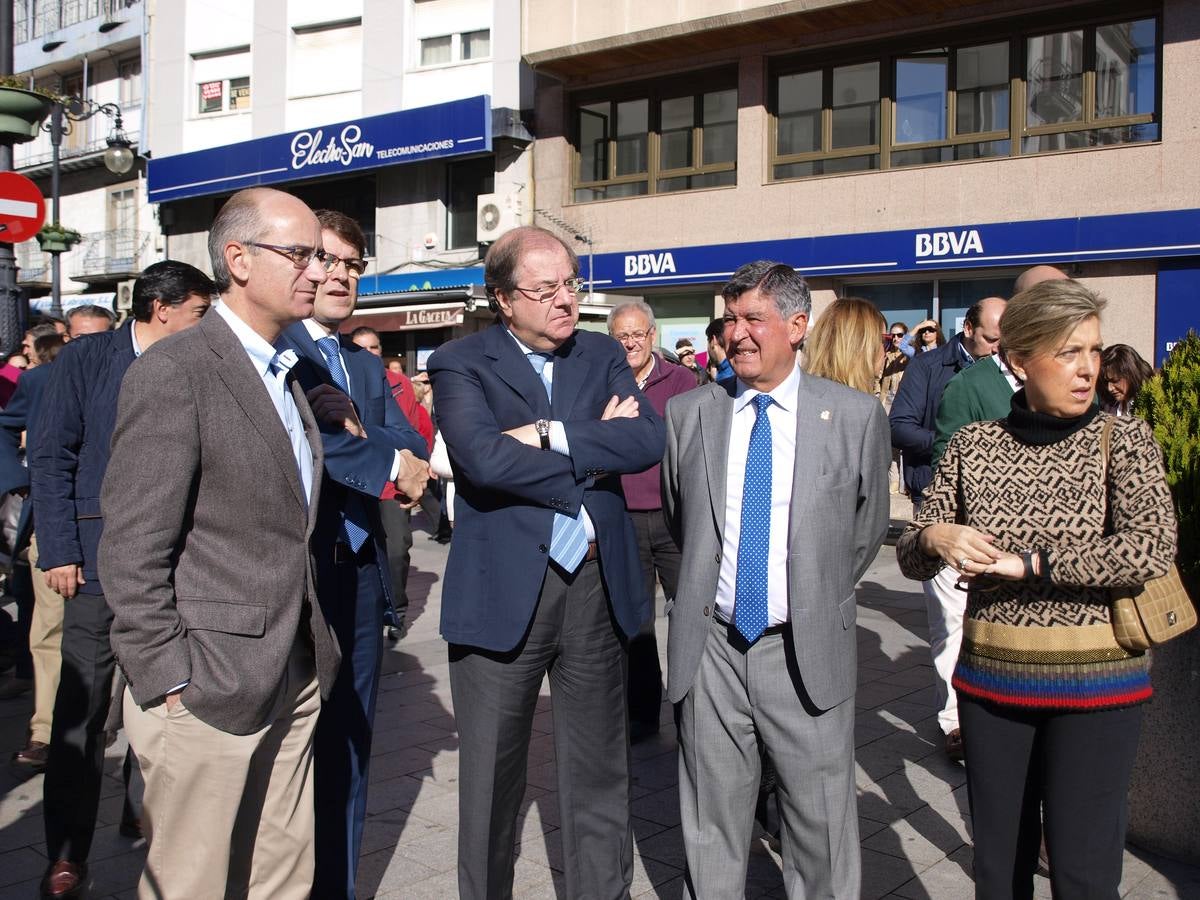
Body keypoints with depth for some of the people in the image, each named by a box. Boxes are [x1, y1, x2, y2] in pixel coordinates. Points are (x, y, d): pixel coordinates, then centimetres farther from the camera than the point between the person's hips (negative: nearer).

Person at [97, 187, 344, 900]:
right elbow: (132, 552, -16)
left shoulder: (286, 374, 14)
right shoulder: (173, 372, -13)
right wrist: (169, 684, -16)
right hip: (208, 688, -8)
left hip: (294, 680, 8)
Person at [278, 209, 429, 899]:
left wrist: (412, 464, -18)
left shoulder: (368, 364, 16)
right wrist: (389, 463, -19)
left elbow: (412, 445, 3)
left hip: (361, 571, 7)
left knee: (349, 746, 14)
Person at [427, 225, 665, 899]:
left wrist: (550, 435, -16)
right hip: (504, 590, -3)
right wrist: (594, 451, -11)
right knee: (492, 778, 12)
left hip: (599, 585, 3)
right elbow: (483, 458, -21)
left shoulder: (603, 355, 9)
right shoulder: (461, 363, -3)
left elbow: (648, 440, -7)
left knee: (602, 775, 16)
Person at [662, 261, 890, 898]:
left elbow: (867, 530, 8)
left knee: (822, 826, 11)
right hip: (711, 648, 2)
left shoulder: (857, 417, -3)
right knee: (711, 827, 14)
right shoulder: (687, 414, 2)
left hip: (809, 653, -1)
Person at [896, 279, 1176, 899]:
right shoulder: (972, 444, 0)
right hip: (992, 678, 2)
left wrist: (1026, 562, -21)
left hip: (1094, 683, -2)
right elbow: (911, 560, 3)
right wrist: (935, 536, -19)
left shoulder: (1123, 440, -5)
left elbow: (1153, 547, -21)